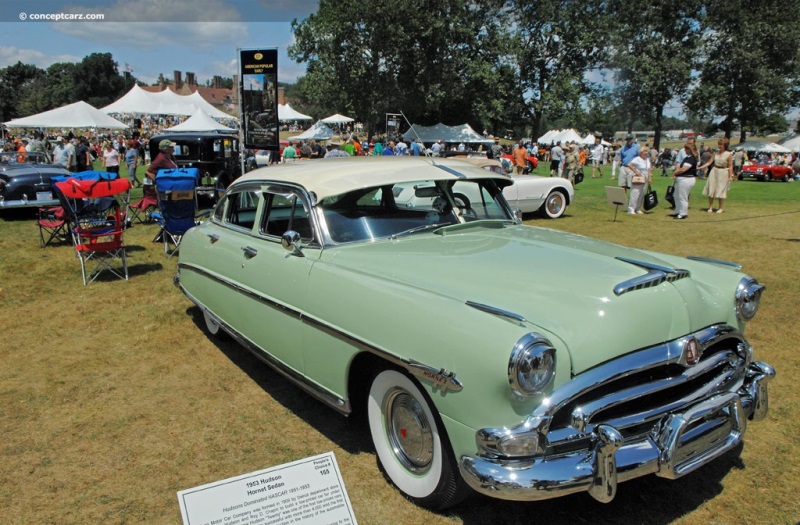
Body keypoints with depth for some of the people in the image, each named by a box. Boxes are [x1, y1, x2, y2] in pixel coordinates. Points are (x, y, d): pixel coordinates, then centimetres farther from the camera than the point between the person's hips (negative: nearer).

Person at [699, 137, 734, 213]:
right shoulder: (716, 153, 6)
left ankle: (721, 208, 14)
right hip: (714, 171, 4)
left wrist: (730, 176, -10)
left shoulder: (729, 154, -5)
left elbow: (730, 166, -5)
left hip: (723, 172, -4)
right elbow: (709, 162, 6)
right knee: (711, 190, 2)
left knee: (720, 191, 1)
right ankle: (710, 207, 12)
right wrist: (700, 168, -3)